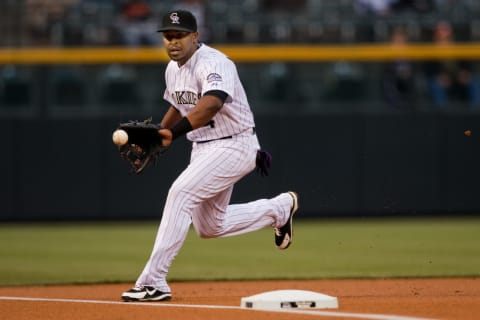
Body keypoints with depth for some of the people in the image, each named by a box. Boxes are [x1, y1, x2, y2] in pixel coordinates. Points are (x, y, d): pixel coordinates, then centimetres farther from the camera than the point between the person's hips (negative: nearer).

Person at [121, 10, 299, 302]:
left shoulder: (213, 64, -24)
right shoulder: (173, 68, 4)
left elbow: (213, 102, -45)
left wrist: (174, 132, -58)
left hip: (234, 146, -10)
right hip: (203, 150, 10)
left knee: (181, 193, -26)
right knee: (209, 227, 15)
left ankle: (153, 282, -25)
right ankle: (280, 209, 38)